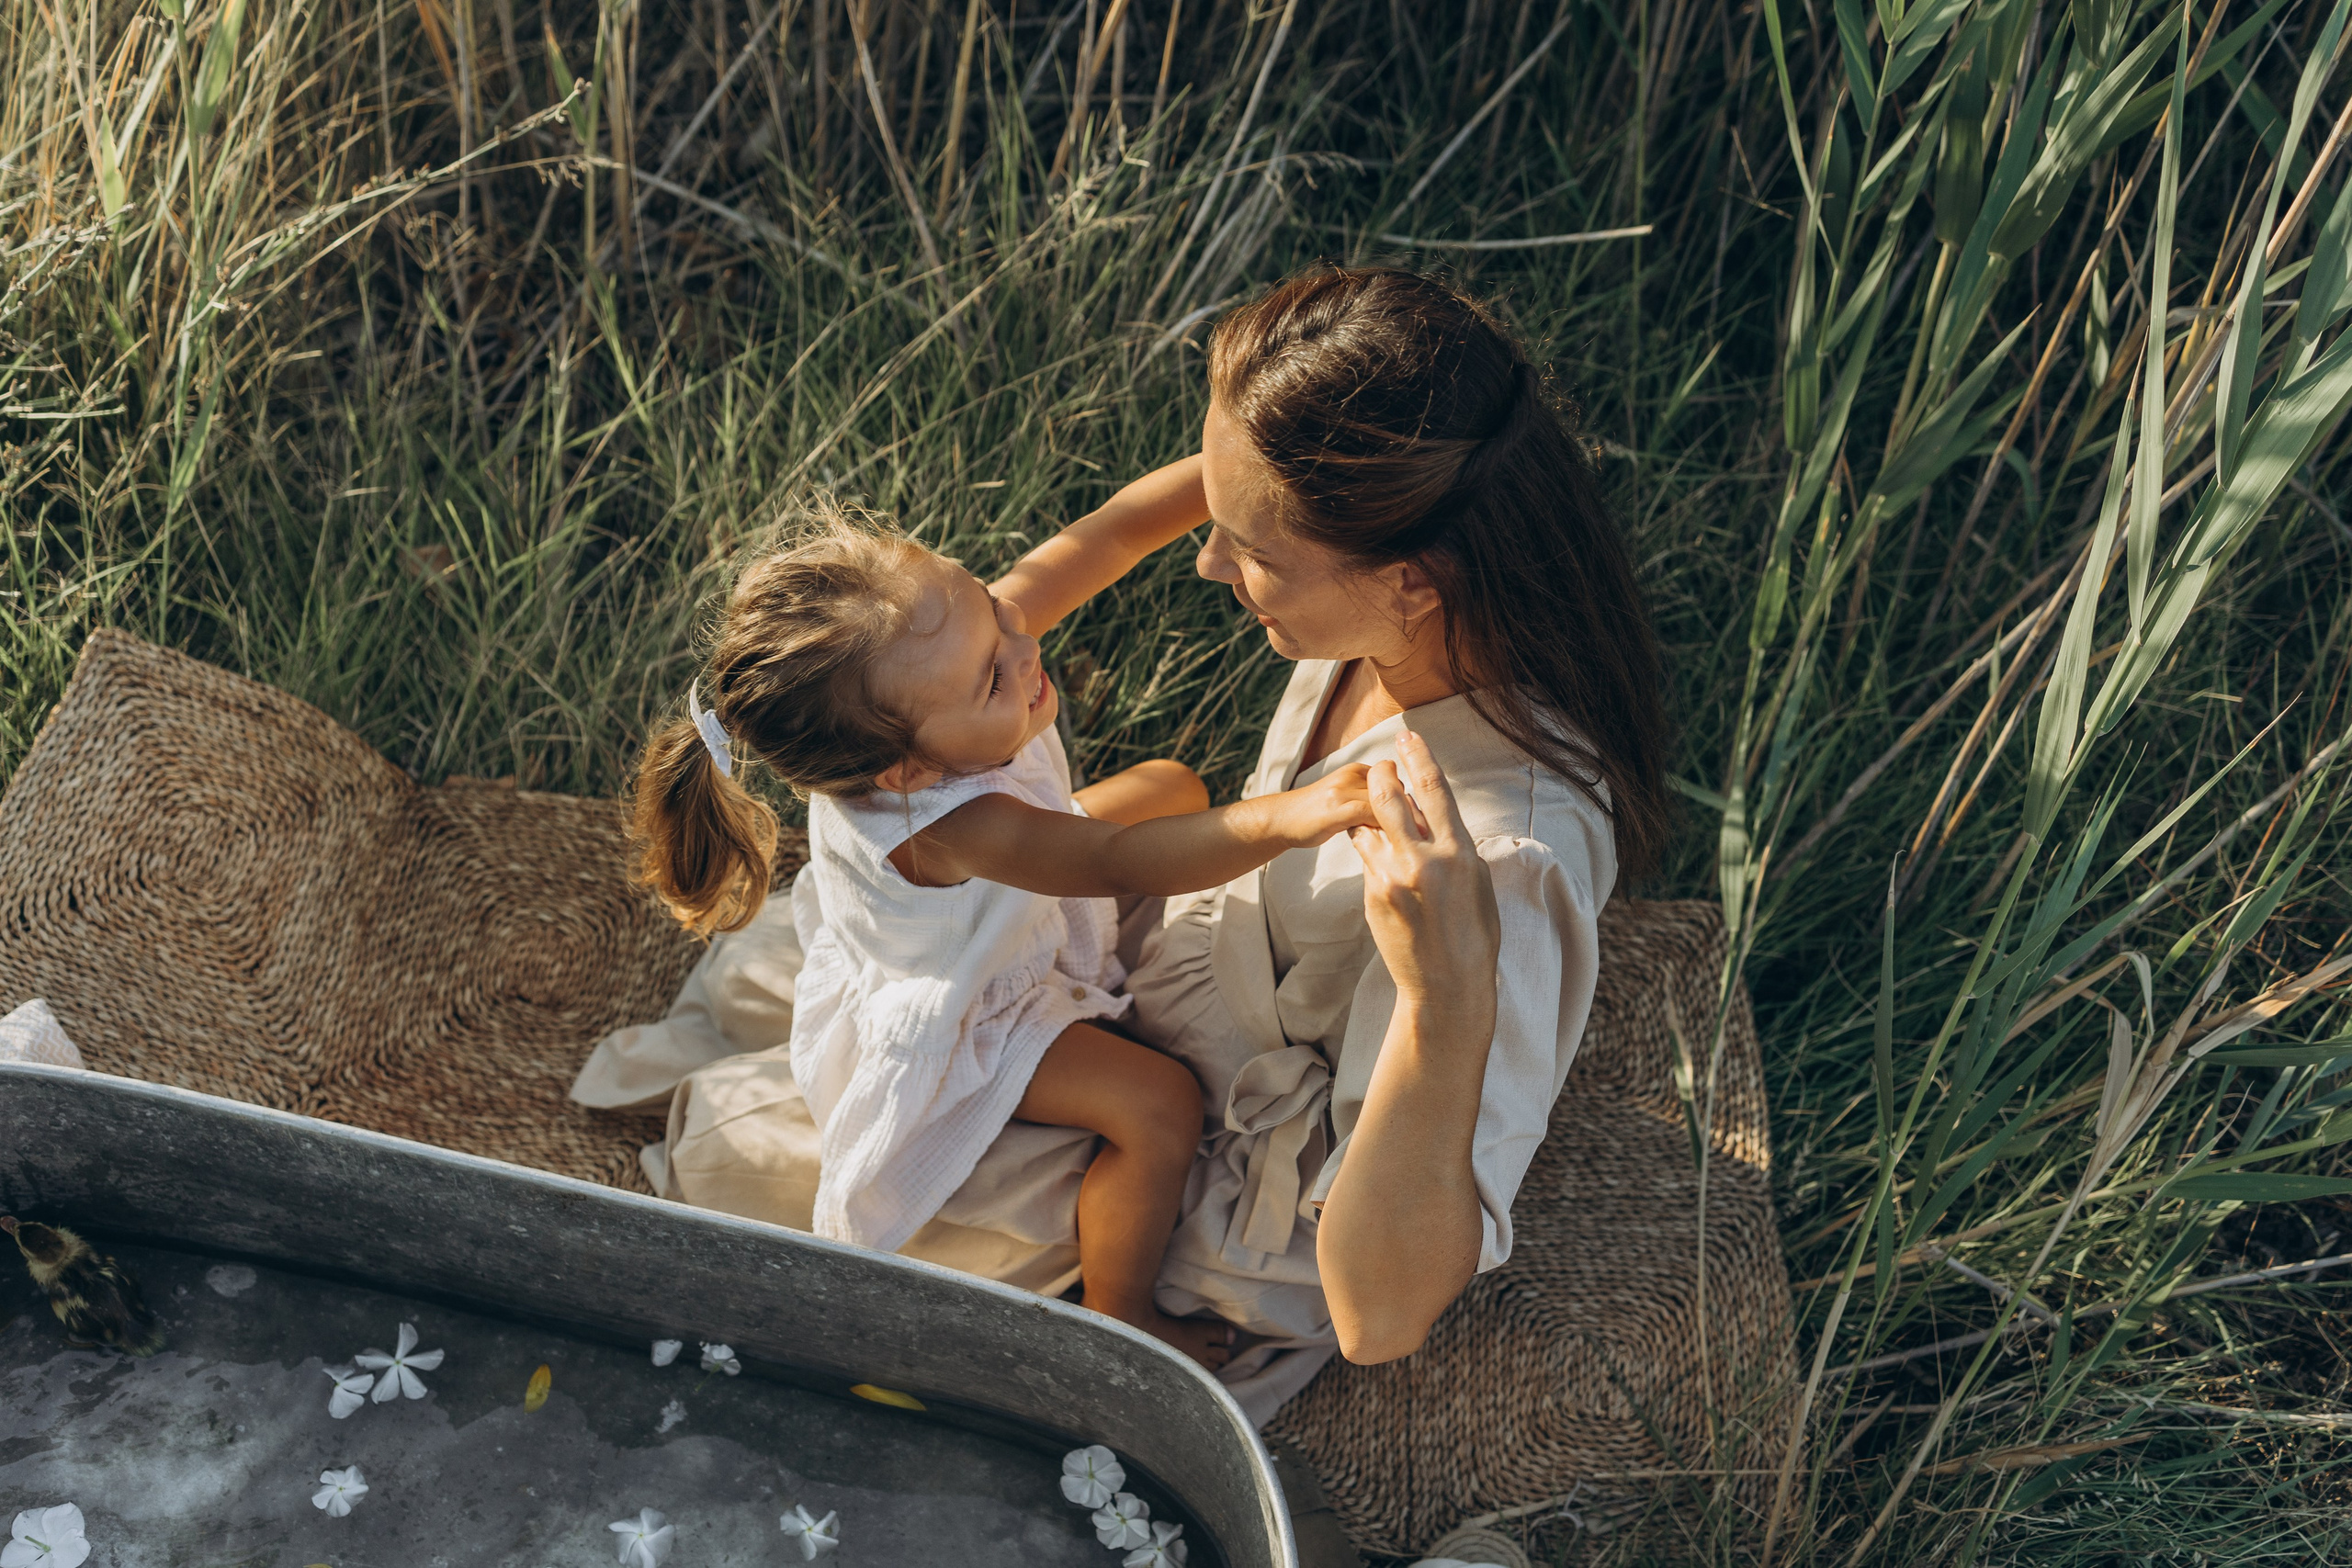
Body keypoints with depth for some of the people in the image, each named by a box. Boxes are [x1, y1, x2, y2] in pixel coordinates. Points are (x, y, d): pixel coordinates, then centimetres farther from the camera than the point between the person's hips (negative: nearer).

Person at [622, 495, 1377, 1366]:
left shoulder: (957, 633, -31)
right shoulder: (940, 825, -50)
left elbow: (1109, 533, -29)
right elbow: (1121, 863, -59)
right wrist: (1279, 821, -73)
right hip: (951, 1027, -8)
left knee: (1175, 786, 16)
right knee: (1159, 1107, -18)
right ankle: (1117, 1320, 7)